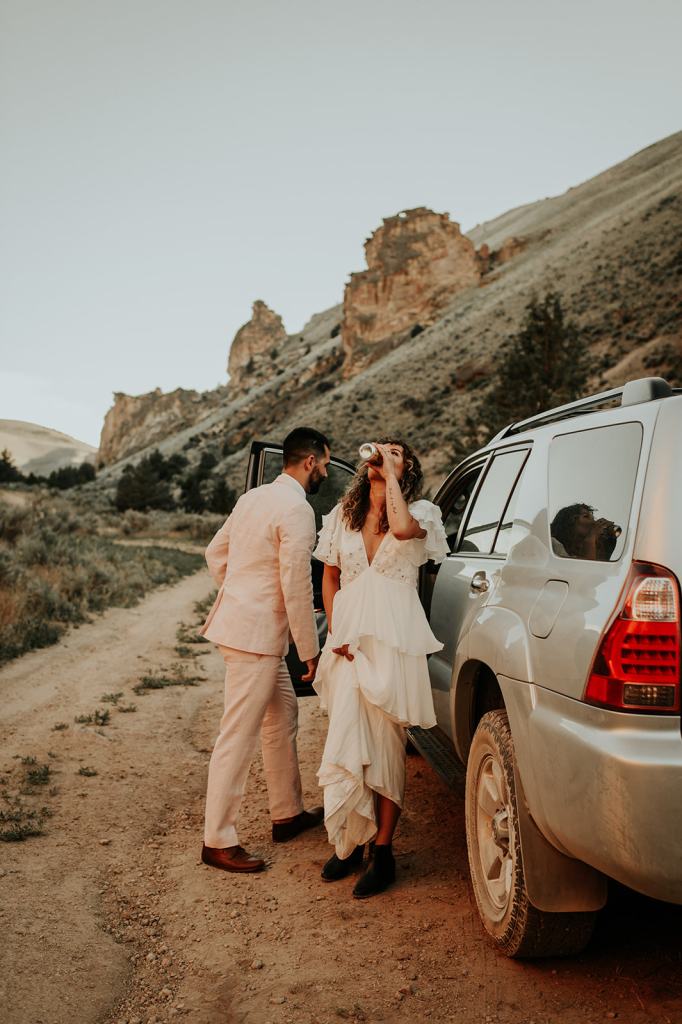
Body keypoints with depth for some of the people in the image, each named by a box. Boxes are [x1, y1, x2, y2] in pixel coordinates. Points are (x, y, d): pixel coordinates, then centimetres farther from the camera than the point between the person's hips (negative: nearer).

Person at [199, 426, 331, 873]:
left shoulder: (254, 497, 11)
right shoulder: (297, 509, -16)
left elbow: (215, 553, 18)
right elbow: (296, 587, -18)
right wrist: (311, 651, -10)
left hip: (240, 619, 10)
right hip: (257, 634, -10)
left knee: (283, 715, 20)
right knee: (238, 737, -2)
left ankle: (288, 814, 32)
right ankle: (218, 841, 9)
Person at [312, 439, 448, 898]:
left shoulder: (418, 513, 0)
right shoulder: (343, 516, 13)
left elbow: (402, 528, -25)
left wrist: (391, 471, -13)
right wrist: (334, 631, 4)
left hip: (392, 641, -4)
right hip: (349, 640, 4)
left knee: (386, 747, 1)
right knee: (346, 745, 6)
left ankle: (383, 853, 14)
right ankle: (350, 842, 23)